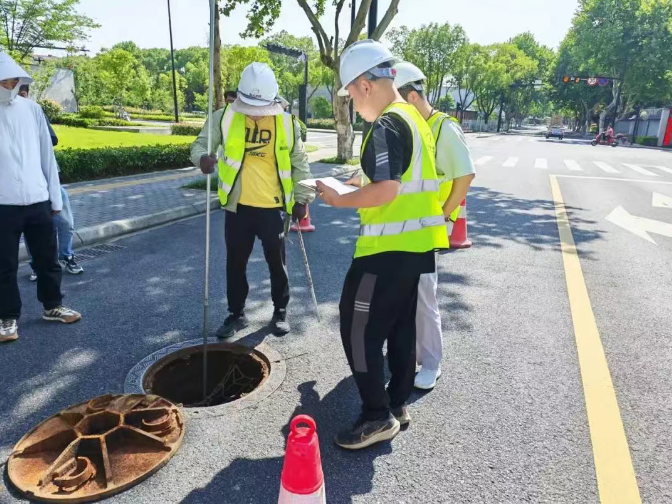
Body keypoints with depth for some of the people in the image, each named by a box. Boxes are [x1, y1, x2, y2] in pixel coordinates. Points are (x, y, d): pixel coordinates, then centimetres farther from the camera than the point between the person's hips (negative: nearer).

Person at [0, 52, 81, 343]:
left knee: (47, 258, 13)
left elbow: (47, 155, 8)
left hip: (38, 200, 2)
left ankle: (52, 306, 31)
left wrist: (55, 196, 7)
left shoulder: (32, 109, 5)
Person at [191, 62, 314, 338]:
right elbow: (200, 144, 0)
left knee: (276, 261, 11)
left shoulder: (287, 123, -2)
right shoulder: (225, 118, -4)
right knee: (235, 262, 11)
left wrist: (302, 198, 3)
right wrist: (202, 157, -24)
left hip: (274, 207, -1)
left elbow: (300, 163, 5)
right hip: (238, 206, 1)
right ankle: (236, 313, 29)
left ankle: (280, 312, 30)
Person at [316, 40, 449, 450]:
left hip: (391, 245, -10)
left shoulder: (386, 127, -17)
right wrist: (367, 179, 19)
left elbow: (384, 192, -25)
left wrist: (339, 200, -12)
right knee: (401, 325, 17)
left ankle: (378, 416, 10)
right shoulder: (415, 118, 13)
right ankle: (398, 403, 29)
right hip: (417, 241, 10)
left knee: (358, 328, 0)